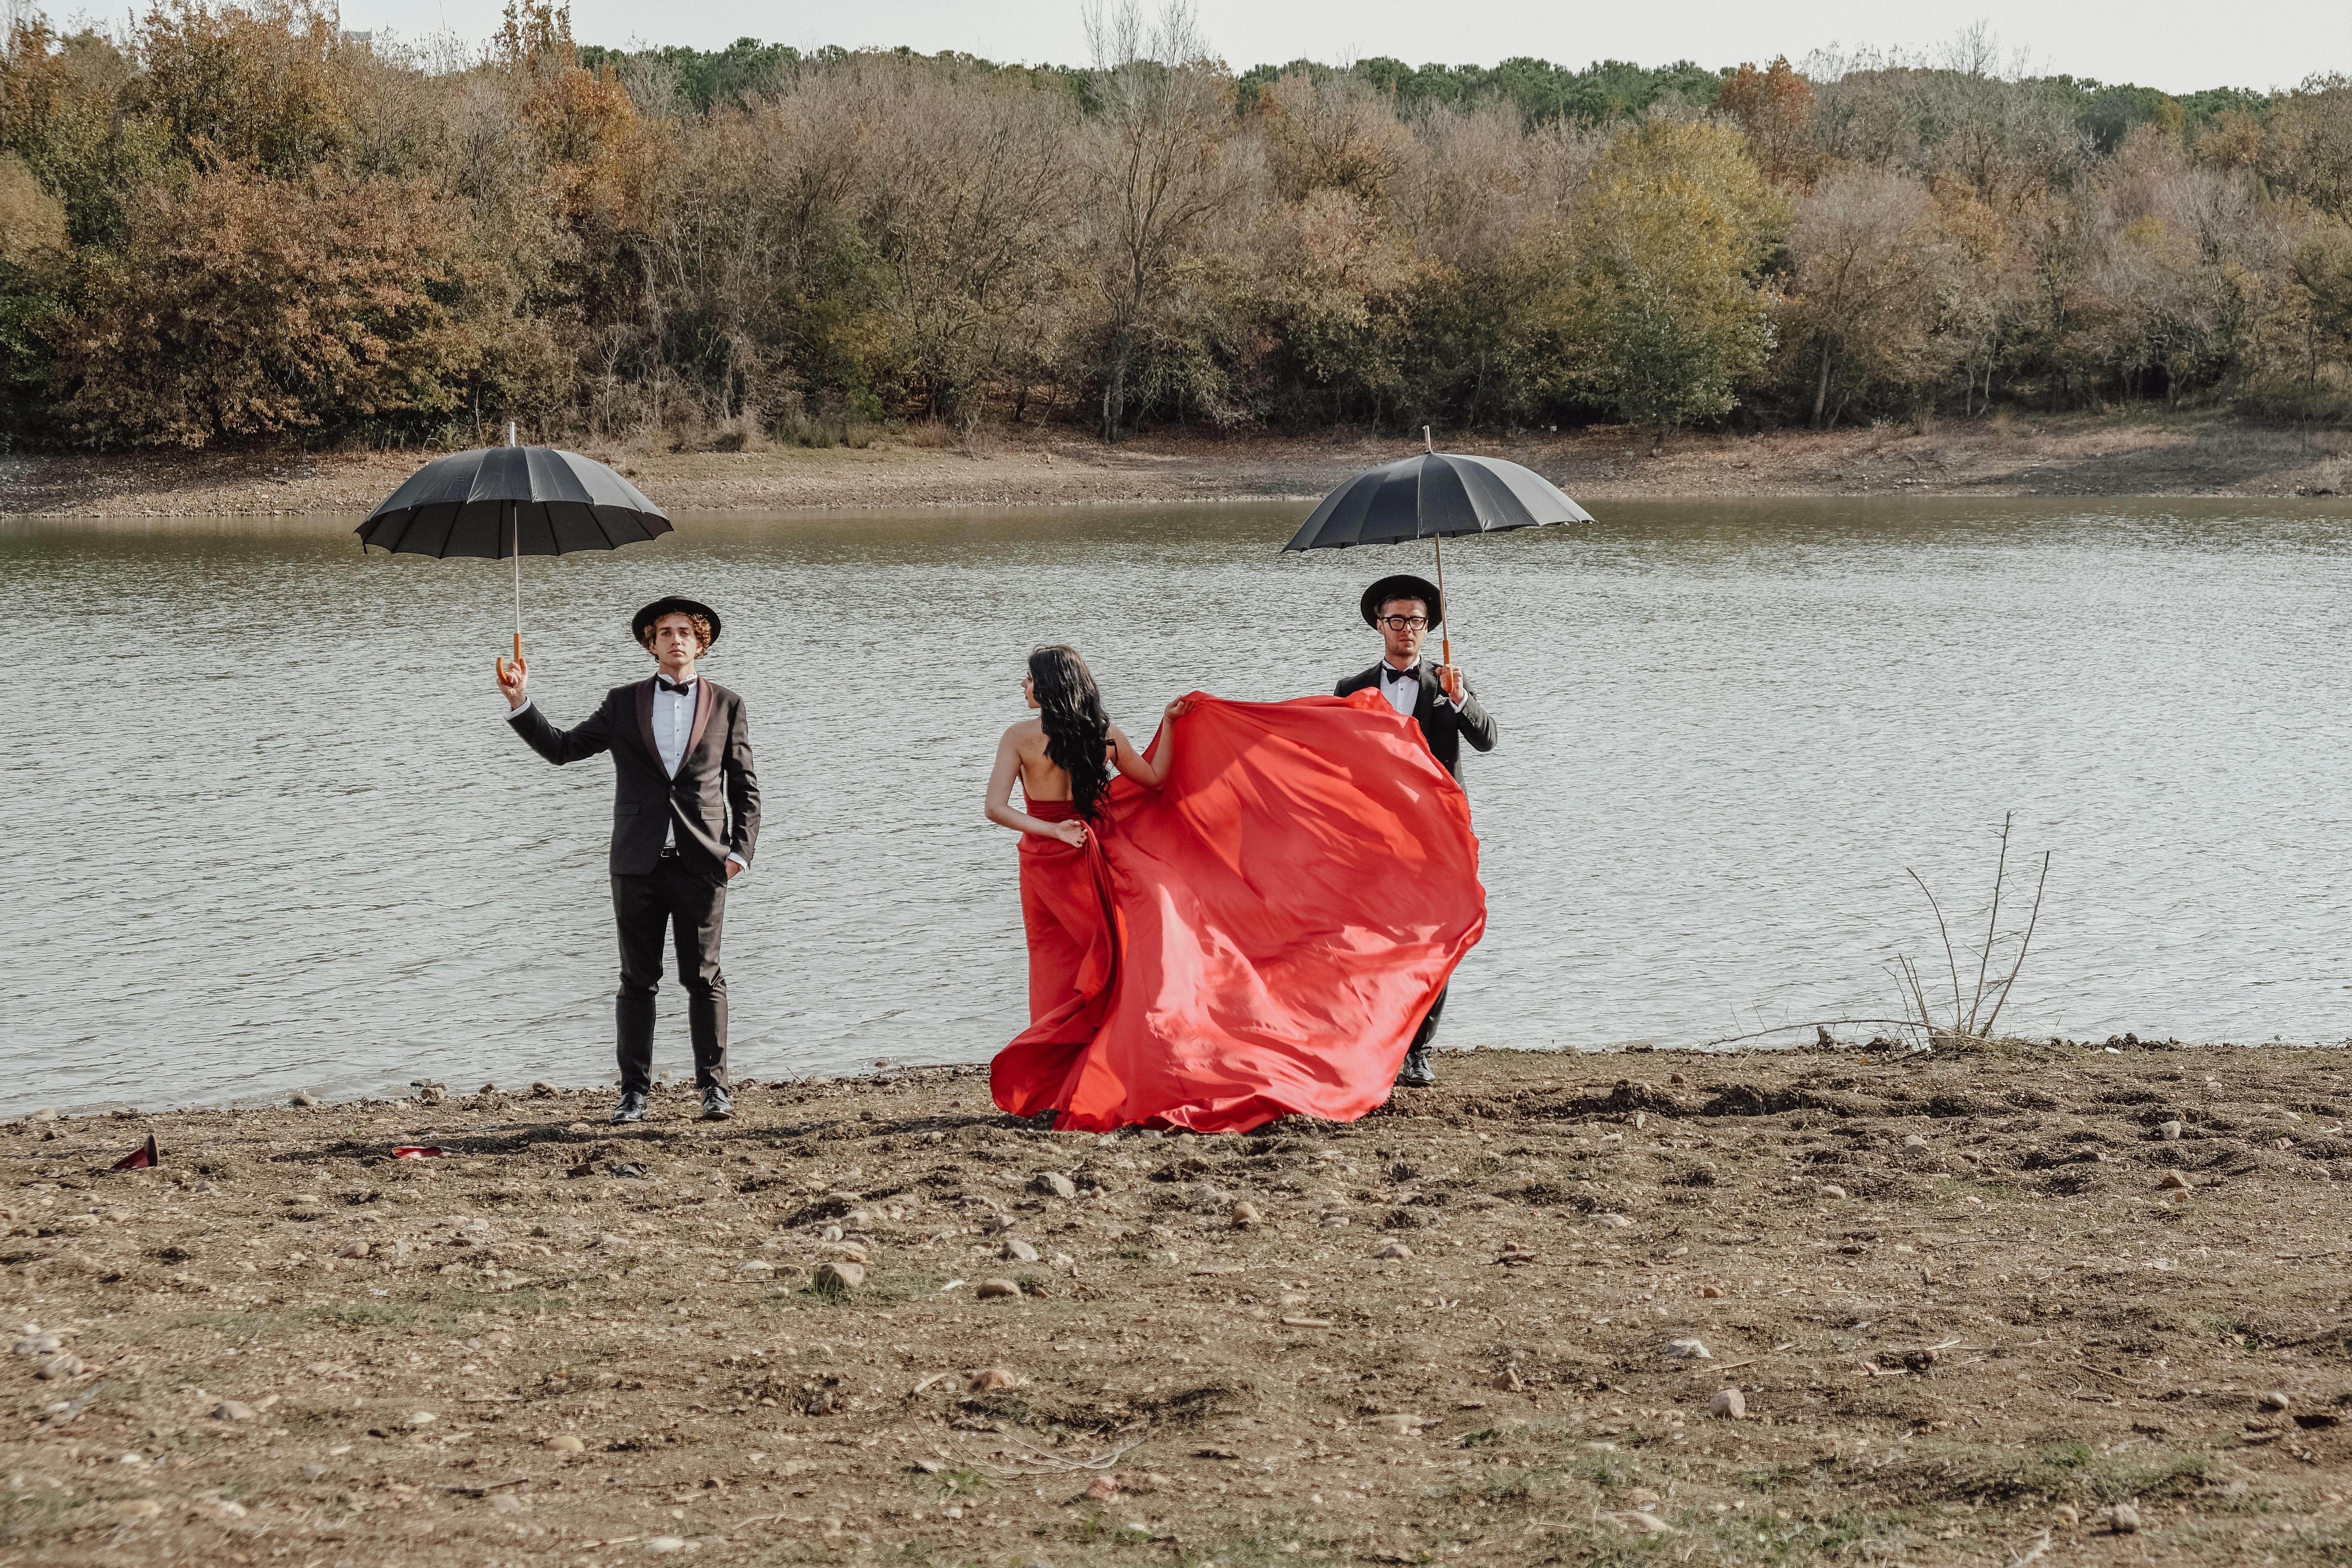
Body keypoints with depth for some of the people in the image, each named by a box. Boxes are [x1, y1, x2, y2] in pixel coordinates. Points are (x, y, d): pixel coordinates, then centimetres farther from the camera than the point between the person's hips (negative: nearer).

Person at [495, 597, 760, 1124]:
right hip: (639, 863, 1)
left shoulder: (727, 706, 8)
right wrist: (521, 704, -1)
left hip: (702, 863, -1)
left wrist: (741, 851, -2)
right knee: (638, 979, 3)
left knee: (703, 978, 0)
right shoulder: (624, 704, 11)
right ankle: (635, 1090, 8)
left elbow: (745, 788, 9)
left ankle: (714, 1086, 6)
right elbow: (562, 749, 11)